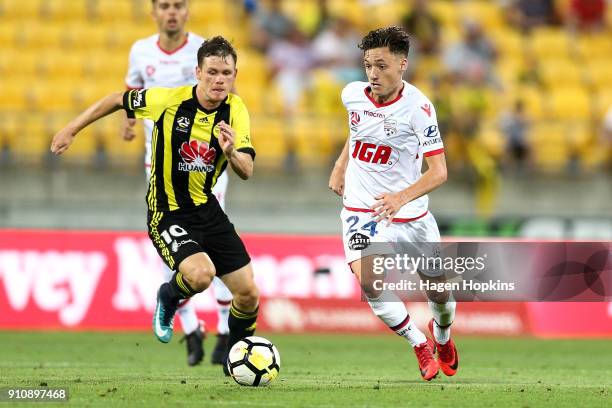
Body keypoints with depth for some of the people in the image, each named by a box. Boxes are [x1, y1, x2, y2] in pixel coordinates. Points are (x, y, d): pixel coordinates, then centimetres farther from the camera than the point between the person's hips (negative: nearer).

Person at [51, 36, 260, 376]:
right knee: (200, 274, -31)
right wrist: (71, 129, 2)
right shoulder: (168, 100, -19)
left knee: (248, 295, 3)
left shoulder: (236, 111, -9)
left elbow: (246, 172, -14)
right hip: (167, 214, -5)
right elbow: (118, 99, -1)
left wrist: (231, 153, -37)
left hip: (207, 208, 5)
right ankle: (169, 297, 6)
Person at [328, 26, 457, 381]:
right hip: (361, 211, 2)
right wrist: (341, 164, 17)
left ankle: (442, 337, 49)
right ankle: (420, 344, -1)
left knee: (439, 290, 11)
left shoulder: (418, 106, -18)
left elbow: (438, 171, -21)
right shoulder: (353, 95, -5)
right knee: (368, 282, -24)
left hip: (410, 215, -2)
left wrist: (402, 197, -36)